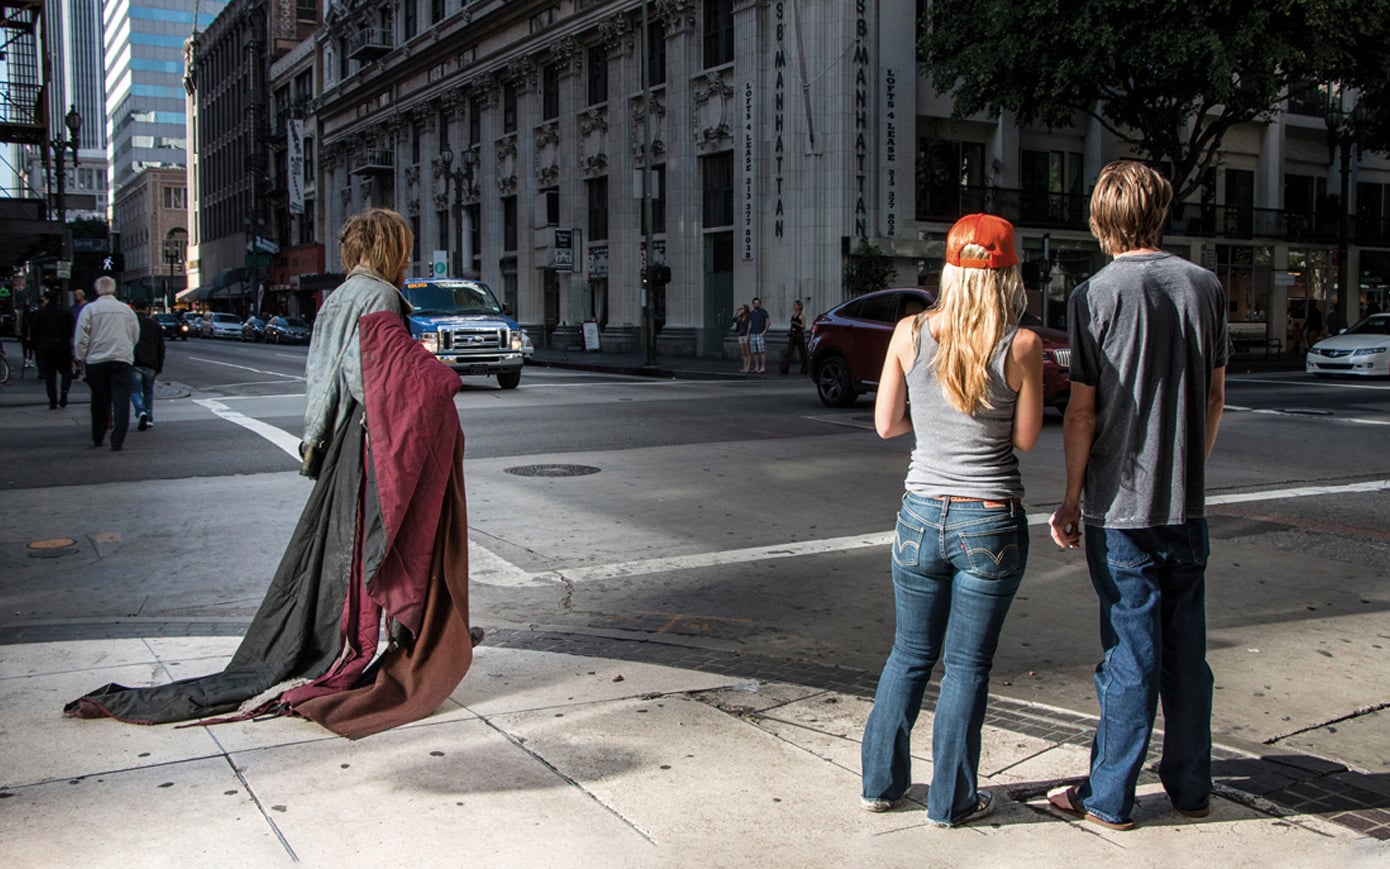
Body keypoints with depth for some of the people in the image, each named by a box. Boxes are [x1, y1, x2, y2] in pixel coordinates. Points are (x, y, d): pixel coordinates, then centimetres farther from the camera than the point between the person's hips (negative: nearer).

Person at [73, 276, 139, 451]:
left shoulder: (89, 309, -2)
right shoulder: (126, 309, 4)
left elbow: (81, 339, -4)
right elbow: (136, 336, 11)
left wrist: (81, 358, 8)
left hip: (96, 360, 0)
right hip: (122, 360, 0)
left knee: (99, 401, 13)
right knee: (121, 401, -3)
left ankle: (98, 438, 25)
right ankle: (117, 441, -11)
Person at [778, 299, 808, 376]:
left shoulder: (802, 316, -7)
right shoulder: (793, 315, 14)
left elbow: (804, 326, -12)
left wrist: (797, 324, -27)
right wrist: (789, 333, 19)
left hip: (799, 335, -6)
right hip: (792, 335, 7)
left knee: (802, 352, 4)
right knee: (788, 352, -3)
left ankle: (804, 369, 15)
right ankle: (784, 369, -10)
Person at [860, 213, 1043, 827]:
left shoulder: (910, 333, -5)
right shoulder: (1022, 345, -11)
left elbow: (886, 424, 1)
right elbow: (1025, 438, -3)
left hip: (921, 516, 3)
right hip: (991, 522, -2)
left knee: (910, 655, 19)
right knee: (967, 665, 11)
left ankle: (881, 781, 30)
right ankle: (951, 800, 22)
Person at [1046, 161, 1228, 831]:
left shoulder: (1096, 295, -11)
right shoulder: (1205, 286, 4)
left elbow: (1082, 411, -11)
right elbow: (1215, 398, 10)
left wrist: (1072, 497, -1)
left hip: (1121, 505, -4)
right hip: (1187, 504, 4)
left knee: (1131, 655, 3)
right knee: (1185, 650, 14)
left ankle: (1108, 799, 14)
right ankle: (1190, 787, 26)